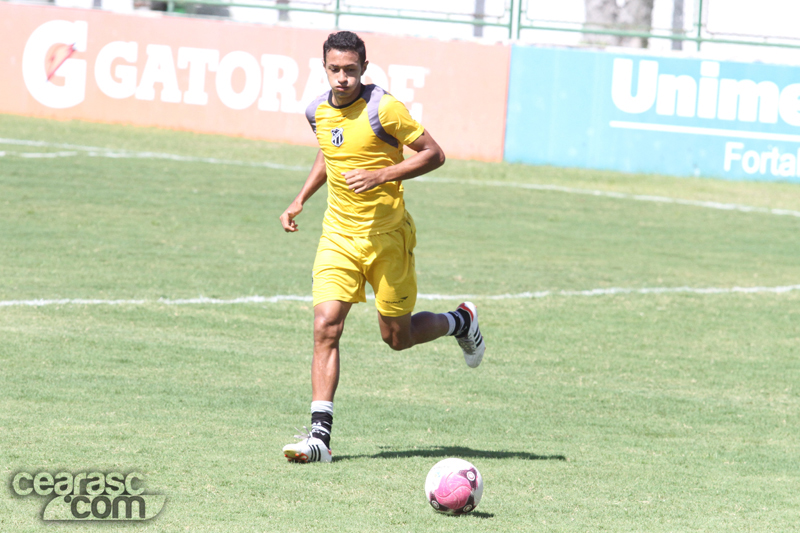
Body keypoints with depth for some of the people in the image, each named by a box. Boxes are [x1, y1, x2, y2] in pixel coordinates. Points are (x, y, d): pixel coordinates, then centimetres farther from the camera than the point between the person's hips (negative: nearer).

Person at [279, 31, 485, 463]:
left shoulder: (383, 108, -16)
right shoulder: (318, 111, 3)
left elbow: (433, 154, -12)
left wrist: (381, 175, -22)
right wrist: (300, 200, 14)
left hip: (387, 236, -4)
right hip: (338, 235, 4)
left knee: (397, 337, 6)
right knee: (326, 326, -12)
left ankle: (460, 322, 38)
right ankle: (320, 435, -14)